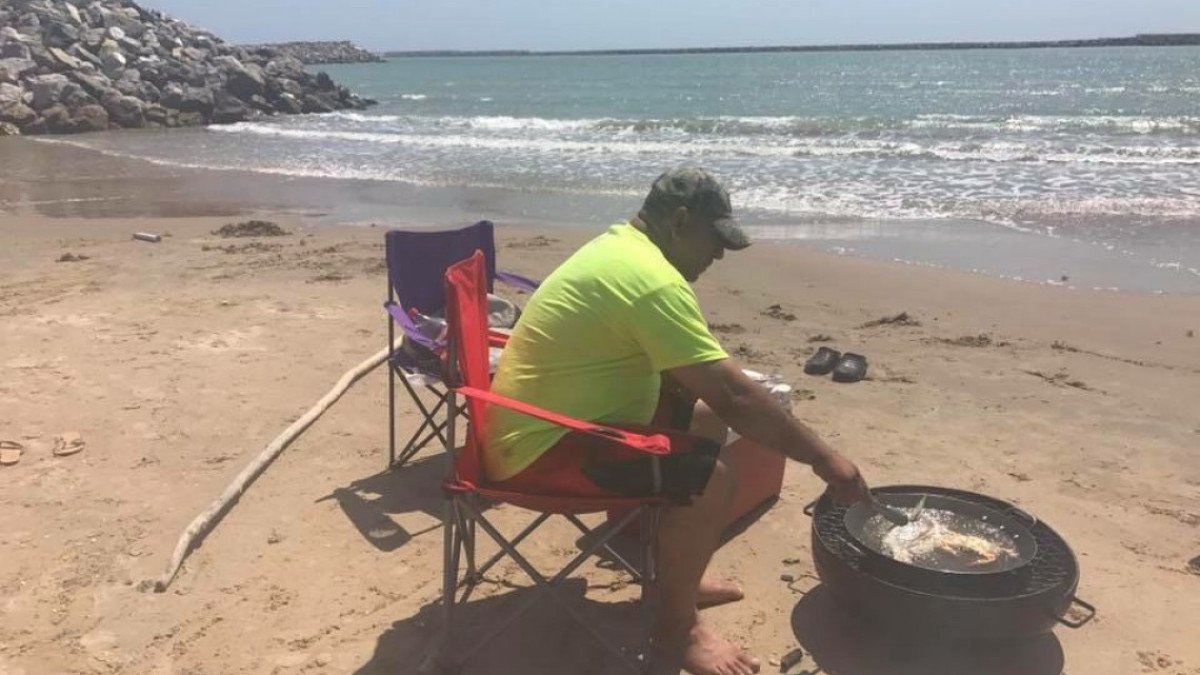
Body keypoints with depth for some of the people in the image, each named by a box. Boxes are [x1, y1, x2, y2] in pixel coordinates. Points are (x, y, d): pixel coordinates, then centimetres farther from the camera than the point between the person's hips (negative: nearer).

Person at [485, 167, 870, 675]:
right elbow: (733, 394, -24)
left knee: (708, 422, 15)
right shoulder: (652, 278, -23)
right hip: (540, 450, -11)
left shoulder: (619, 246, 9)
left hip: (540, 424, 11)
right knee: (711, 478, -22)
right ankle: (675, 630, 0)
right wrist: (823, 458, -15)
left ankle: (675, 574, 26)